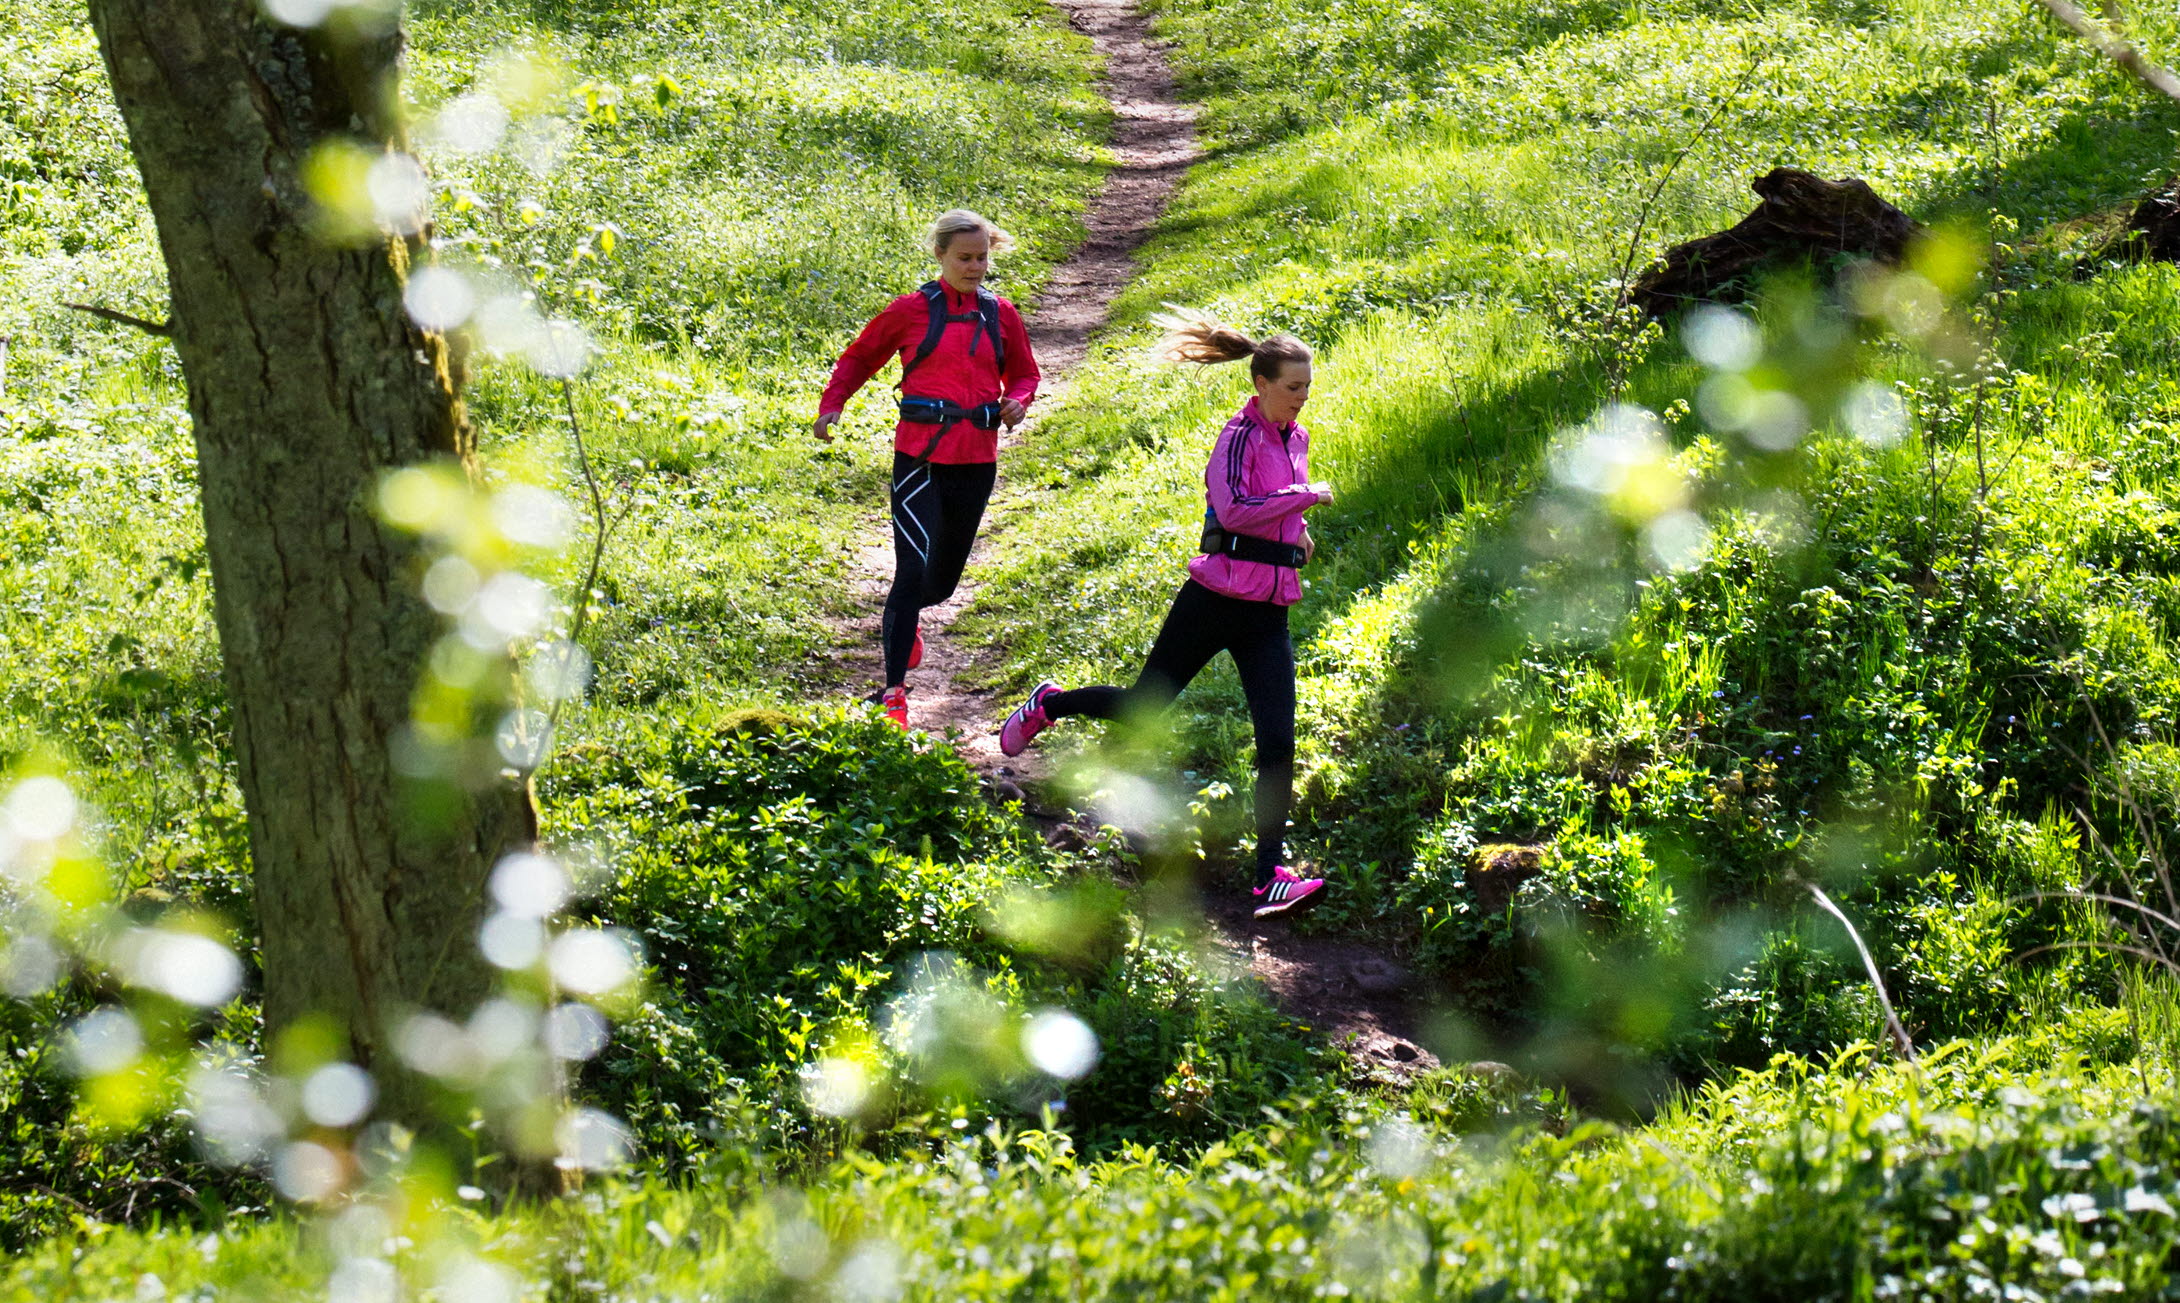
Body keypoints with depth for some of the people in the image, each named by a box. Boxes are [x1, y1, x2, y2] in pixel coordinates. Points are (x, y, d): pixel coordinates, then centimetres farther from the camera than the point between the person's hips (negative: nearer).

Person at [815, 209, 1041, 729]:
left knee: (943, 578, 15)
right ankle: (893, 691, -9)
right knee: (912, 568, -16)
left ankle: (900, 617, 52)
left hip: (976, 460, 4)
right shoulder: (913, 310, -2)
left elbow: (1024, 374, 20)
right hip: (920, 456, -4)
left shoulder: (1000, 315, 7)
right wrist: (830, 407, -5)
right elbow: (859, 358, 9)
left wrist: (1017, 402, -3)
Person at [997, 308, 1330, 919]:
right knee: (1144, 707, 9)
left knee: (1277, 742, -8)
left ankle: (1271, 877, -9)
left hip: (1268, 614, 6)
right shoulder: (1240, 435, -12)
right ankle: (1049, 705, 40)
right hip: (1217, 598, -6)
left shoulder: (1296, 438, 13)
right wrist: (1305, 496, -23)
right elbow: (1234, 509, -29)